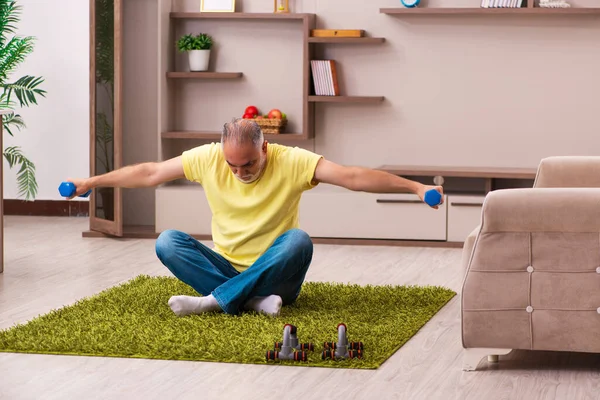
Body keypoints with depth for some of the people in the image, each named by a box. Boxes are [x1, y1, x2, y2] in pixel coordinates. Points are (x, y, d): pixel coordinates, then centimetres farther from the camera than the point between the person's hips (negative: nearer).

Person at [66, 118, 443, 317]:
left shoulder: (292, 161, -16)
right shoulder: (208, 157, -9)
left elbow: (353, 177, -24)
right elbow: (150, 173, 0)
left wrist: (416, 187, -32)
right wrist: (93, 181, 3)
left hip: (274, 273, -3)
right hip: (227, 268, 3)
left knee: (298, 240, -35)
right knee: (167, 242, -22)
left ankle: (215, 301, -34)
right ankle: (254, 301, -32)